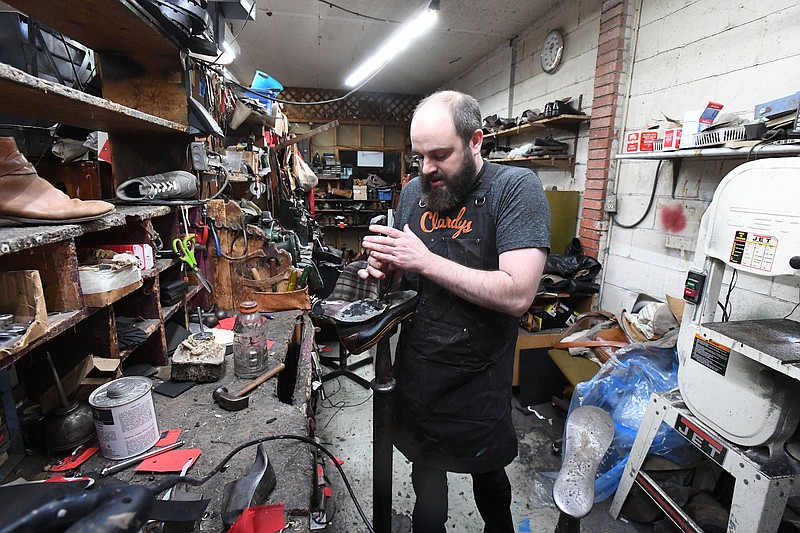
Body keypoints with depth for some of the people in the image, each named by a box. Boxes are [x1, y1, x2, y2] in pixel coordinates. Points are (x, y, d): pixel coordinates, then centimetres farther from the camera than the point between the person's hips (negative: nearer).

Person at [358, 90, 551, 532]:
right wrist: (385, 271, -11)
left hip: (478, 377, -4)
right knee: (425, 467, 26)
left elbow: (517, 294, -26)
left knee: (488, 477, 21)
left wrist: (426, 260, -26)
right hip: (415, 366, 5)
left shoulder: (517, 188, -15)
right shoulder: (413, 192, 2)